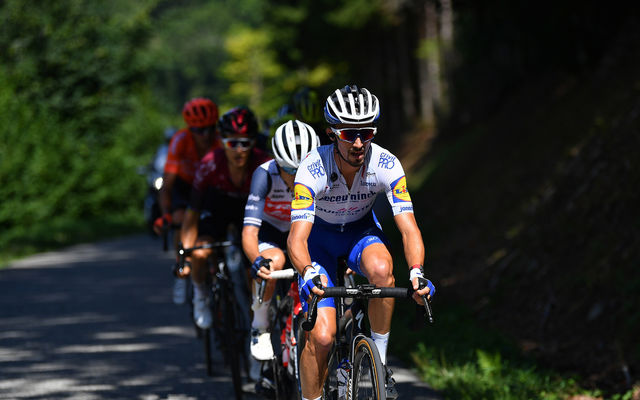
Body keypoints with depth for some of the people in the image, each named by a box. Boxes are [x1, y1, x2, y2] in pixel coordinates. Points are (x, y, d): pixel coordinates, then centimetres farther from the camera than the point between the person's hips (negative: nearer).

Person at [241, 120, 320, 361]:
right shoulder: (265, 175, -32)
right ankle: (260, 328, -13)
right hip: (269, 228, -3)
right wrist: (258, 261, -57)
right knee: (275, 261, -35)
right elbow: (249, 232, -37)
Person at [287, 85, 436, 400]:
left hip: (361, 230, 1)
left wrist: (416, 272, -49)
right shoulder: (312, 170, -32)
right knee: (321, 337, -16)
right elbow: (297, 237, -39)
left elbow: (408, 227, -30)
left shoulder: (386, 165, -27)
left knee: (381, 268, -35)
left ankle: (380, 360, -16)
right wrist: (308, 273, -60)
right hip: (320, 235, -1)